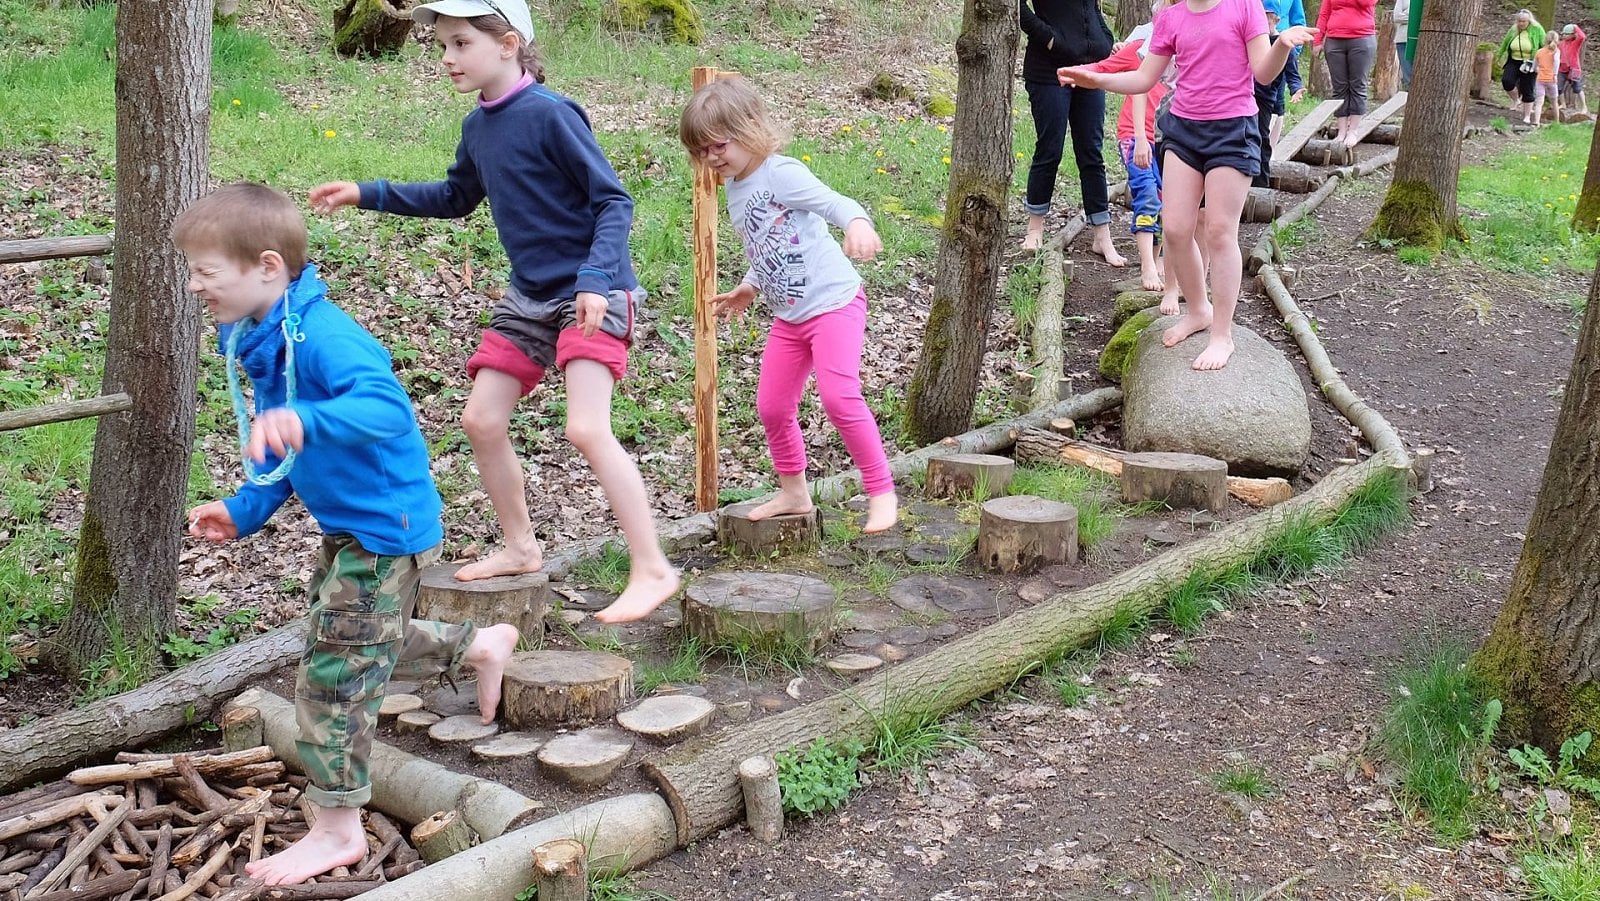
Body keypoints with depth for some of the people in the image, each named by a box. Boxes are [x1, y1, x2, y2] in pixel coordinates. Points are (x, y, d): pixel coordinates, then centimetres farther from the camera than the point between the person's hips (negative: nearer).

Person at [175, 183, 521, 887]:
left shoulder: (323, 336, -26)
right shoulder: (261, 341, 5)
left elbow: (387, 407, -43)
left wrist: (304, 421, -58)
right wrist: (244, 511, 7)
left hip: (385, 529, -10)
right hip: (348, 530, 10)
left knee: (332, 677, -3)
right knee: (368, 643, 27)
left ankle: (337, 831, 11)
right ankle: (483, 646, 48)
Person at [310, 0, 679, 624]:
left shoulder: (550, 114, -16)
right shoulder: (478, 127, 7)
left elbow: (614, 201, -16)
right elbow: (456, 198, 25)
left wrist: (596, 279, -28)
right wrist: (367, 194, 19)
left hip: (592, 294, -9)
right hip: (530, 296, 9)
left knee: (587, 428, -21)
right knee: (481, 421, 7)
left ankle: (653, 571, -13)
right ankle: (521, 549, 24)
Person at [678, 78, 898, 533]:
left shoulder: (780, 174, -16)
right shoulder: (736, 191, 10)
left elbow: (833, 202, -31)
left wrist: (857, 223, -50)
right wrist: (748, 288, 15)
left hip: (833, 301, -9)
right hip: (788, 314, 9)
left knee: (839, 395, -21)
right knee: (772, 405, 12)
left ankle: (882, 493, -8)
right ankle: (793, 492, 31)